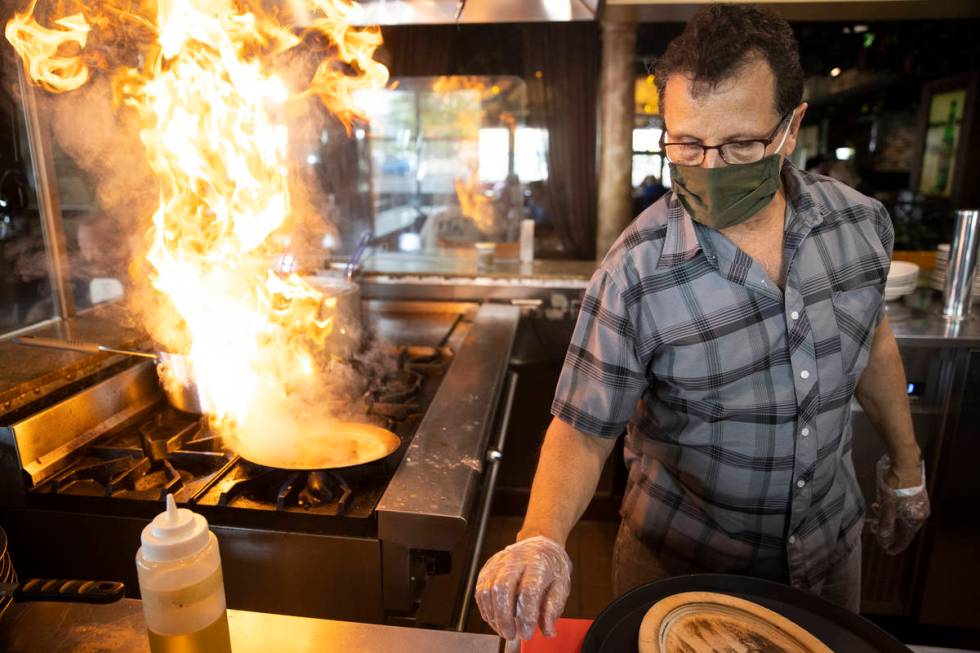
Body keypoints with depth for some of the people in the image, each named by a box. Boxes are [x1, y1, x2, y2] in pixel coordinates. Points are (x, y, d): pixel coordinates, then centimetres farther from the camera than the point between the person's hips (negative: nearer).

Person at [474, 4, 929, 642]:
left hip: (832, 545, 5)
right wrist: (541, 537, -38)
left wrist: (907, 465, 15)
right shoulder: (634, 276, -27)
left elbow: (871, 337, 6)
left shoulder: (862, 221, -12)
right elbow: (583, 429, -21)